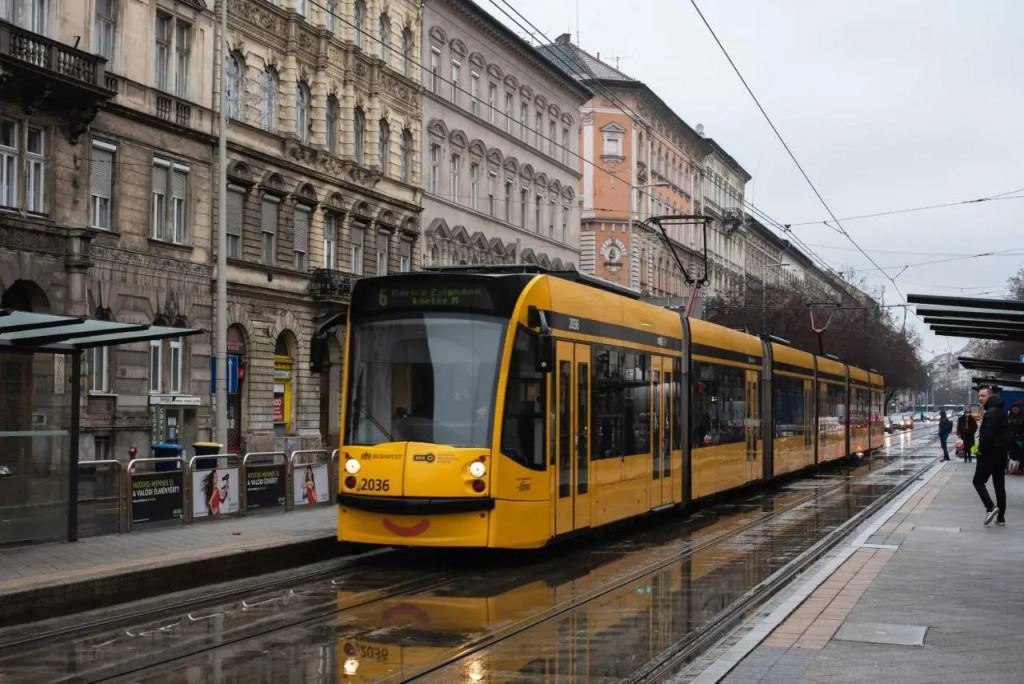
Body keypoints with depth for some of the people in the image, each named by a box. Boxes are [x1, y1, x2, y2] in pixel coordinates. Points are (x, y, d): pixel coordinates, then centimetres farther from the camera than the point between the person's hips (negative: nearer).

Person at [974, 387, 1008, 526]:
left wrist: (981, 450, -14)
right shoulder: (1000, 412, 16)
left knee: (978, 480, 0)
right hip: (1001, 454, 9)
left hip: (989, 453, -9)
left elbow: (987, 434, -26)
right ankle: (1001, 517, 12)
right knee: (999, 485, 11)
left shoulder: (991, 413, -16)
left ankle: (990, 507, -16)